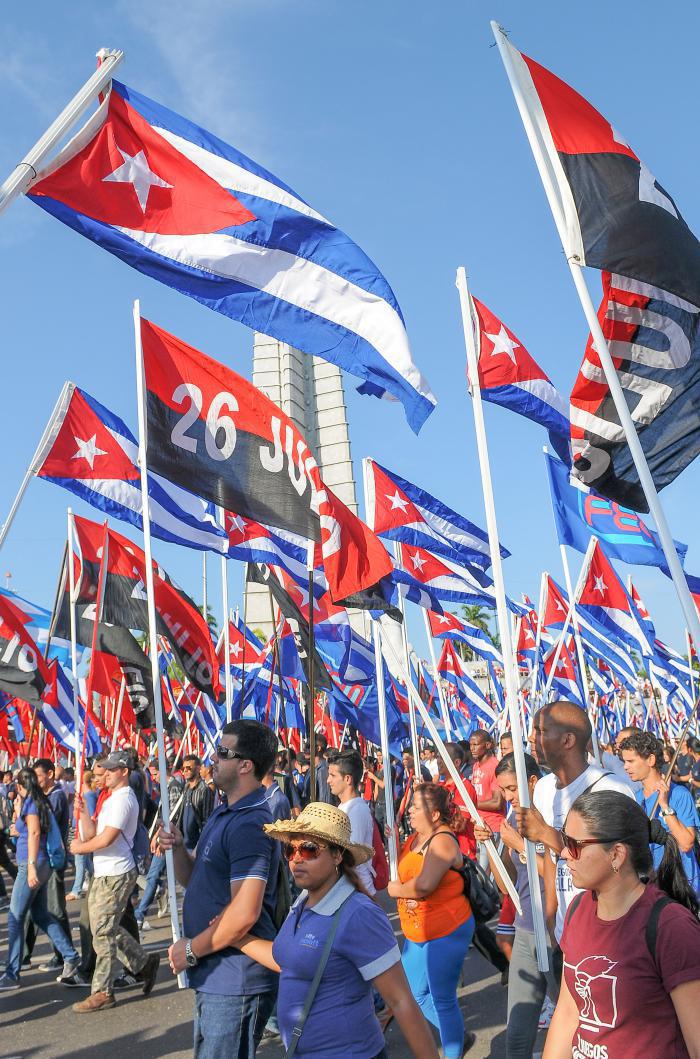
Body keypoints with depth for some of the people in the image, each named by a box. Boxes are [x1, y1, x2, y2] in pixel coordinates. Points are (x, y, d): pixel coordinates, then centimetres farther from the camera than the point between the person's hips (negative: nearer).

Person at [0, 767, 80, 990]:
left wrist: (31, 866, -26)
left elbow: (34, 833, -22)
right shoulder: (40, 802, 14)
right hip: (41, 866, 9)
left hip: (33, 865, -9)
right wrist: (18, 811, 18)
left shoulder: (31, 803, -11)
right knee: (41, 915, 15)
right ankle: (70, 956, 15)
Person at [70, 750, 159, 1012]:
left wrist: (79, 848, -7)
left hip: (115, 874, -10)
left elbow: (106, 838, -21)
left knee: (103, 932, -4)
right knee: (107, 928, 16)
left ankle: (102, 992, 6)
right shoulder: (113, 798, 17)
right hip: (104, 873, 10)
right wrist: (83, 811, -3)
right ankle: (143, 963, 27)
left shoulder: (123, 799, -15)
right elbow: (92, 833, 11)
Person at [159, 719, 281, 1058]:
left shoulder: (250, 824, -22)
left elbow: (244, 913, -28)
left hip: (234, 982, -10)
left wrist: (191, 949, -15)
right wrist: (178, 848, -4)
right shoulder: (223, 813, 11)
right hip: (214, 977, 10)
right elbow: (194, 881, 16)